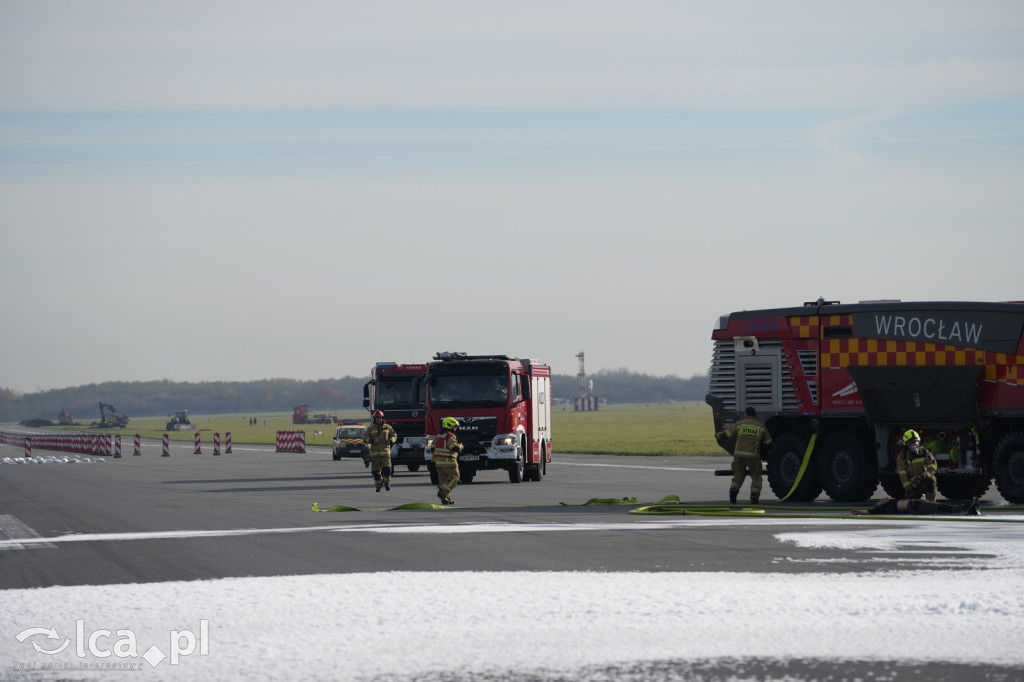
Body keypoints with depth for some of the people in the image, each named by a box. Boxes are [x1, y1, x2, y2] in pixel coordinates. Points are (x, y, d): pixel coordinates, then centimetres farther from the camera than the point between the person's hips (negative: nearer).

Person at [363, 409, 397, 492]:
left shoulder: (387, 427, 8)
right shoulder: (371, 428, 7)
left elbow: (394, 436, 17)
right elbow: (365, 439, 4)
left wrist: (391, 440, -4)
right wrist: (372, 440, -15)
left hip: (385, 452, -1)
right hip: (375, 453, 1)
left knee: (386, 468, -13)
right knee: (376, 470, 0)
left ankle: (387, 482, 8)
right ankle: (378, 486, 12)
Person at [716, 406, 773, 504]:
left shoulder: (740, 424, 8)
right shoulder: (761, 426, 9)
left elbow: (726, 435, 8)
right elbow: (769, 443, 14)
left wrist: (718, 435, 30)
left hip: (739, 455, 1)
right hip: (753, 456, -1)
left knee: (738, 476, 18)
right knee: (756, 477, 14)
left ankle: (733, 490, -6)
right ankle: (754, 497, -1)